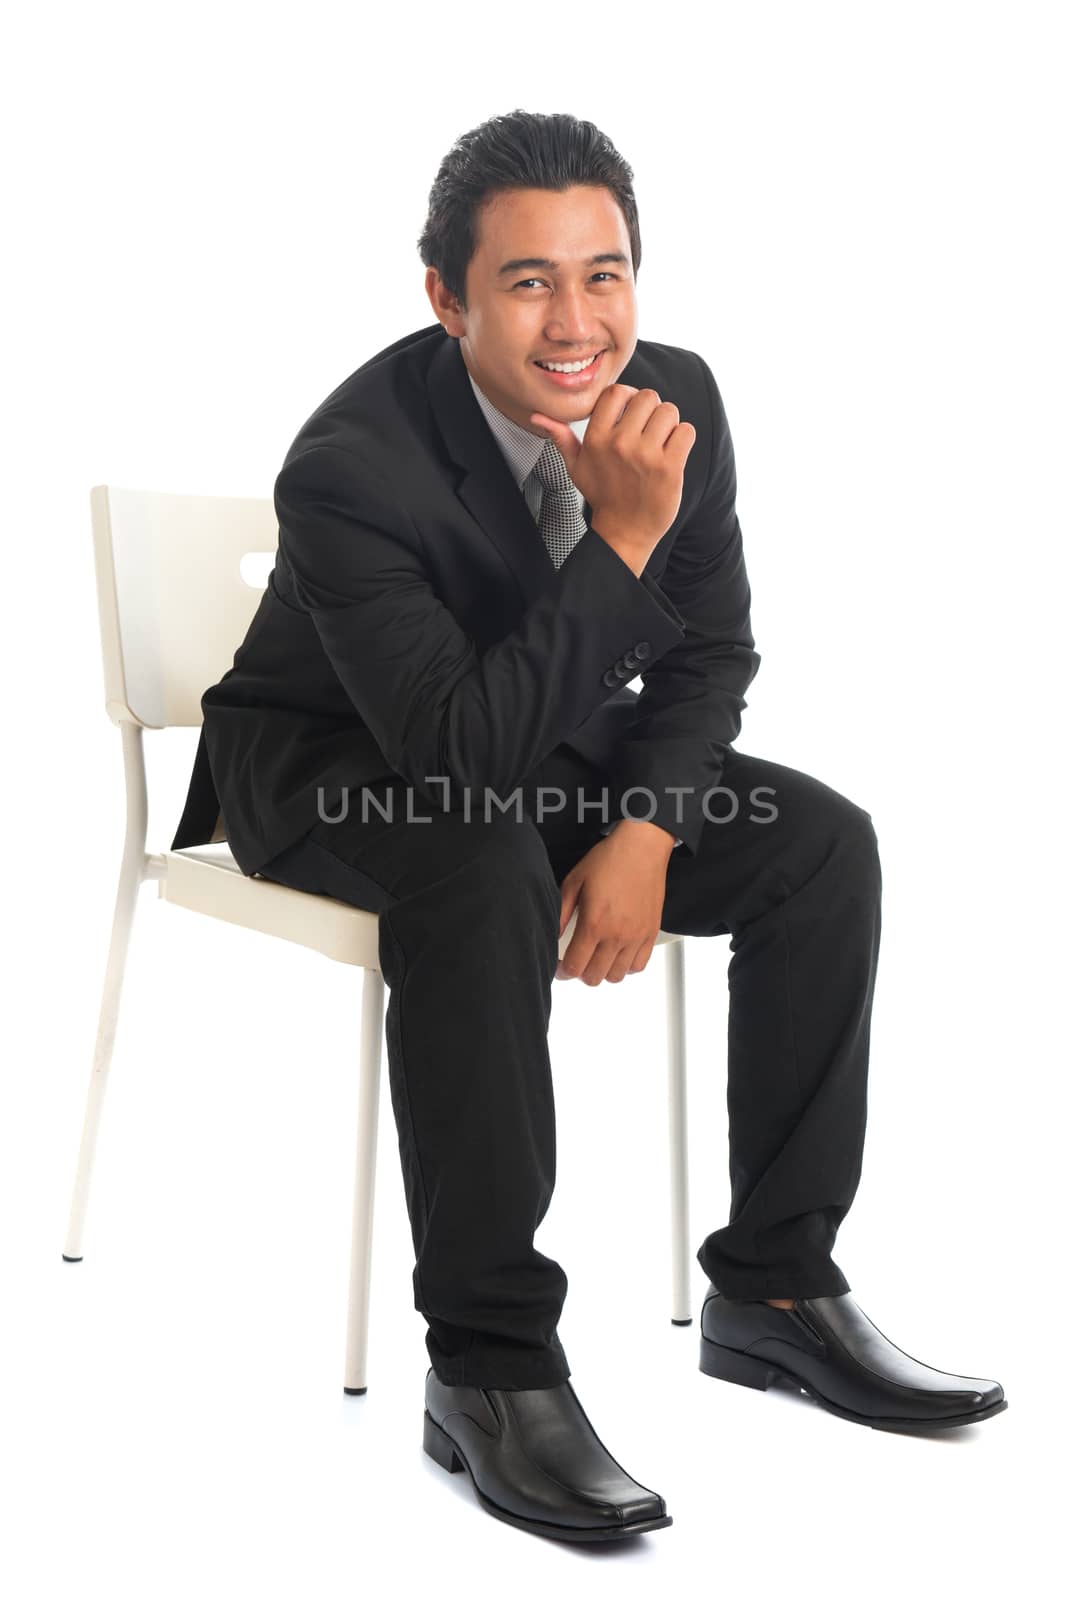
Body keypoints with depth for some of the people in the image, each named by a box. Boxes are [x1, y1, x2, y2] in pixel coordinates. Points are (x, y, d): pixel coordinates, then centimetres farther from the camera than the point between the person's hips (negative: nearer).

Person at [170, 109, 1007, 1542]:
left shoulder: (675, 398, -12)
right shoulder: (352, 467, -30)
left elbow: (712, 651, 0)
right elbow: (461, 753, -36)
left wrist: (645, 834, -17)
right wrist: (621, 539, -39)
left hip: (552, 747, 6)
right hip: (336, 768, -6)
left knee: (824, 844, -11)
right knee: (483, 872, -38)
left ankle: (775, 1288, -2)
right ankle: (488, 1370, -28)